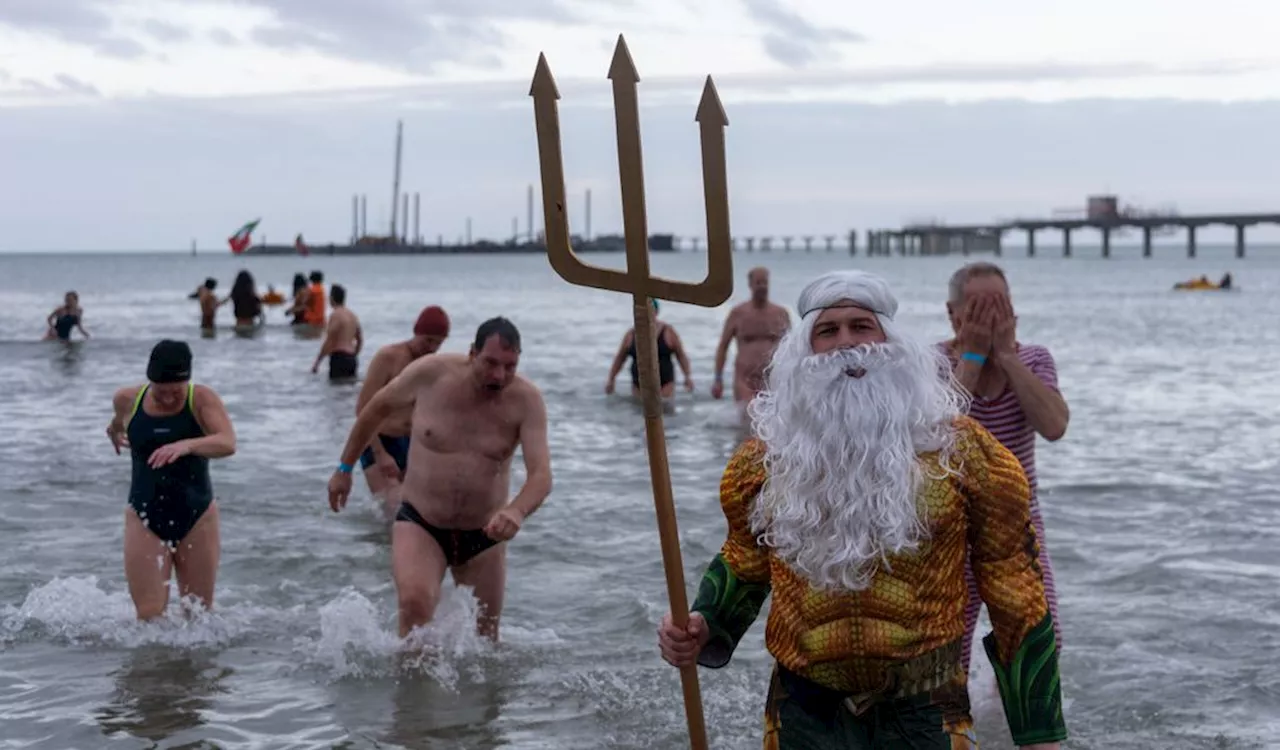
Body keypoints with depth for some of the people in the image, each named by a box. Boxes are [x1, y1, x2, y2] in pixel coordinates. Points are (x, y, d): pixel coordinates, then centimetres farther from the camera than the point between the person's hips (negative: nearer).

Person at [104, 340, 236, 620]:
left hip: (196, 516, -1)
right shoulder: (128, 400, -4)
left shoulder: (202, 399, -13)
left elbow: (228, 444, -30)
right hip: (145, 516, 1)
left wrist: (186, 445, -46)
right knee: (149, 616, -7)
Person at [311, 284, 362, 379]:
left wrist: (316, 363, -9)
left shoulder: (336, 315, -10)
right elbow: (360, 340, 21)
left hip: (339, 358, -8)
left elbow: (329, 342, -14)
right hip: (352, 359, 8)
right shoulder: (352, 315, 15)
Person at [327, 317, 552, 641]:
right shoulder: (431, 373, -14)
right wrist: (345, 468, 12)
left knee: (485, 641, 15)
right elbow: (377, 408, 5)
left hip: (484, 535, 2)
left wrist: (517, 511, -46)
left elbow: (541, 476, -25)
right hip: (419, 524, -1)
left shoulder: (526, 400, -15)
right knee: (415, 602, -30)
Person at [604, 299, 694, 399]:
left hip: (664, 385, -3)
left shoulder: (668, 332, 0)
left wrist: (688, 376, -5)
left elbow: (681, 355, 3)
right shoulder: (631, 334, 6)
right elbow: (619, 358, 14)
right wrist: (611, 380, 12)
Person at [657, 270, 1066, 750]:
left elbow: (1011, 586, -1)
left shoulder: (957, 449, -6)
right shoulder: (766, 456, 1)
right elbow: (745, 562, 18)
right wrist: (704, 627, -3)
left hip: (925, 711, -2)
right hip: (805, 711, 2)